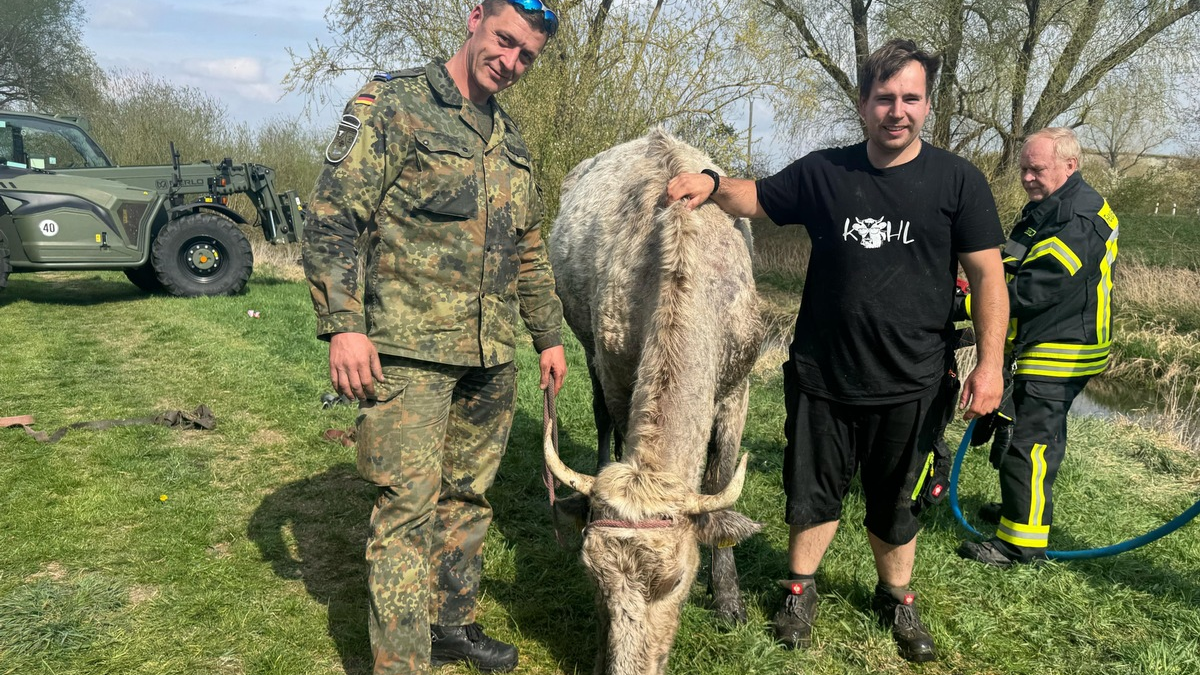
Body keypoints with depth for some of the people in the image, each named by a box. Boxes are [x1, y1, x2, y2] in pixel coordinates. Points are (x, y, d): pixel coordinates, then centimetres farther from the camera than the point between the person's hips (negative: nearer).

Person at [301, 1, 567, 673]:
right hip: (408, 349, -6)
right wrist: (342, 324, -18)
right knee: (409, 504, -5)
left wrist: (550, 335, 21)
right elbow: (333, 218, -10)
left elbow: (530, 251, 23)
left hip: (493, 357, 7)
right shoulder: (393, 105, -3)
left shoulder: (511, 139, 17)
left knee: (469, 496, 15)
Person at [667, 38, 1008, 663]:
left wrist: (991, 361, -9)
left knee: (895, 504, 17)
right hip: (821, 377, 1)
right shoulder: (823, 172, -1)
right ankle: (800, 590, 37)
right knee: (813, 493, 14)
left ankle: (896, 598, 41)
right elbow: (757, 198, 11)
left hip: (909, 386, -1)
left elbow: (987, 275, -3)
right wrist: (713, 184, -10)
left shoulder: (957, 181, -5)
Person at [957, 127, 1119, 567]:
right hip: (1040, 345, 11)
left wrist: (964, 306, -27)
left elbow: (1034, 290, -28)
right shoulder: (1045, 208, 13)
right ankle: (1020, 509, 38)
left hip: (1061, 353, -11)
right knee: (1035, 435, 22)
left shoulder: (1081, 220, -21)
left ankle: (1022, 542, -1)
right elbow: (1015, 271, 18)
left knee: (1028, 442, -8)